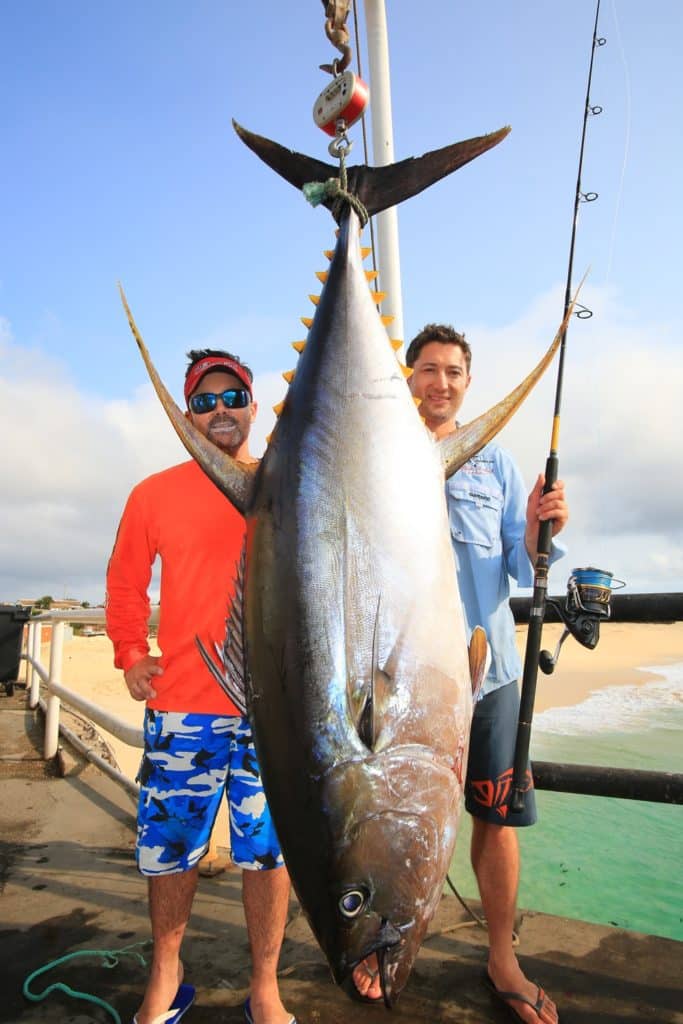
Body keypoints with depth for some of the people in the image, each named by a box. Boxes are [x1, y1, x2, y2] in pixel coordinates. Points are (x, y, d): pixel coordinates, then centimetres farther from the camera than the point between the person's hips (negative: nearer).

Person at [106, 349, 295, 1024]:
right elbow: (125, 583, 10)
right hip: (182, 705, 1)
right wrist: (130, 656, 0)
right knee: (169, 847, 13)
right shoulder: (155, 494, 4)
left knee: (268, 849, 10)